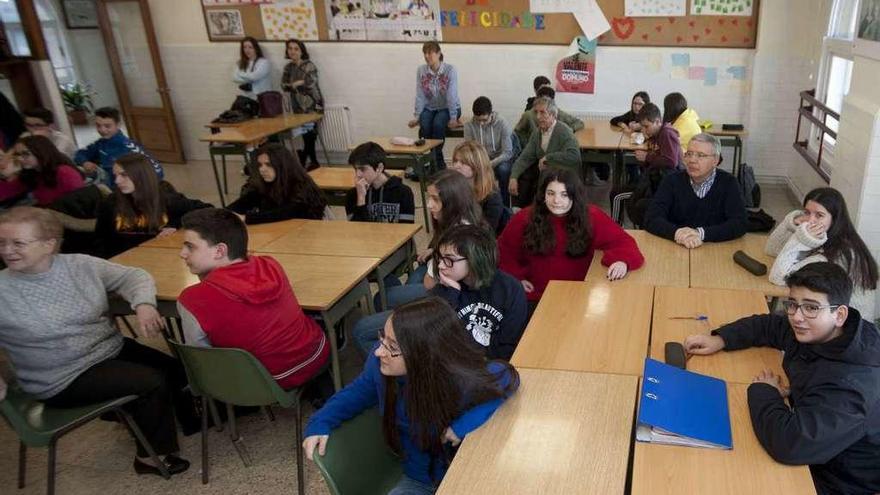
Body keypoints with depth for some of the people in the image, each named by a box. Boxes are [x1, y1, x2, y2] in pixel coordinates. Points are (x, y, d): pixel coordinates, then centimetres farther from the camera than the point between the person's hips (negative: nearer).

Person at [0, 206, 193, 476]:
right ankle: (153, 456, 1)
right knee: (152, 382, -20)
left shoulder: (81, 265, -5)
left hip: (112, 349, 5)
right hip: (65, 379, -5)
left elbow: (133, 276, -1)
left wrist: (144, 305, -23)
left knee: (178, 370, -2)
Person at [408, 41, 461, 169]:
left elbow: (451, 96, -19)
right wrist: (417, 117, -12)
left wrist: (453, 118, -25)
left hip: (448, 108, -3)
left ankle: (437, 160, -16)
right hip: (429, 108, 3)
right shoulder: (421, 70, -4)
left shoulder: (450, 70, -13)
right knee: (424, 125, -27)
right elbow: (420, 96, -6)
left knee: (438, 124, -32)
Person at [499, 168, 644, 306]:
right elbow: (504, 250, 13)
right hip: (535, 299, 0)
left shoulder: (591, 217, -4)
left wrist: (622, 261, -24)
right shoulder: (525, 218, -2)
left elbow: (623, 241, -3)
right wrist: (516, 277, -1)